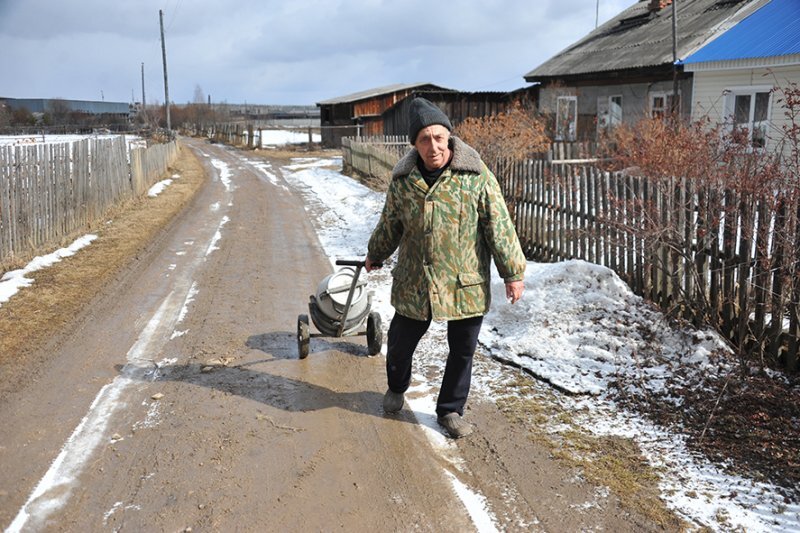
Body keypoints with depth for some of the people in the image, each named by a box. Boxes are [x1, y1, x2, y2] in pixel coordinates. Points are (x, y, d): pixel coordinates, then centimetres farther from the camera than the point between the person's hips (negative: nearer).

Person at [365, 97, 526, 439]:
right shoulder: (403, 180, -2)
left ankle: (450, 411, 30)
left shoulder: (476, 176, -11)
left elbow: (499, 227, -7)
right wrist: (375, 254, 28)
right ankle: (396, 388, 47)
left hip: (466, 285, -2)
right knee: (401, 342, 16)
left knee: (462, 351, 9)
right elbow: (389, 224, 15)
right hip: (414, 282, 2)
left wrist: (513, 272, -6)